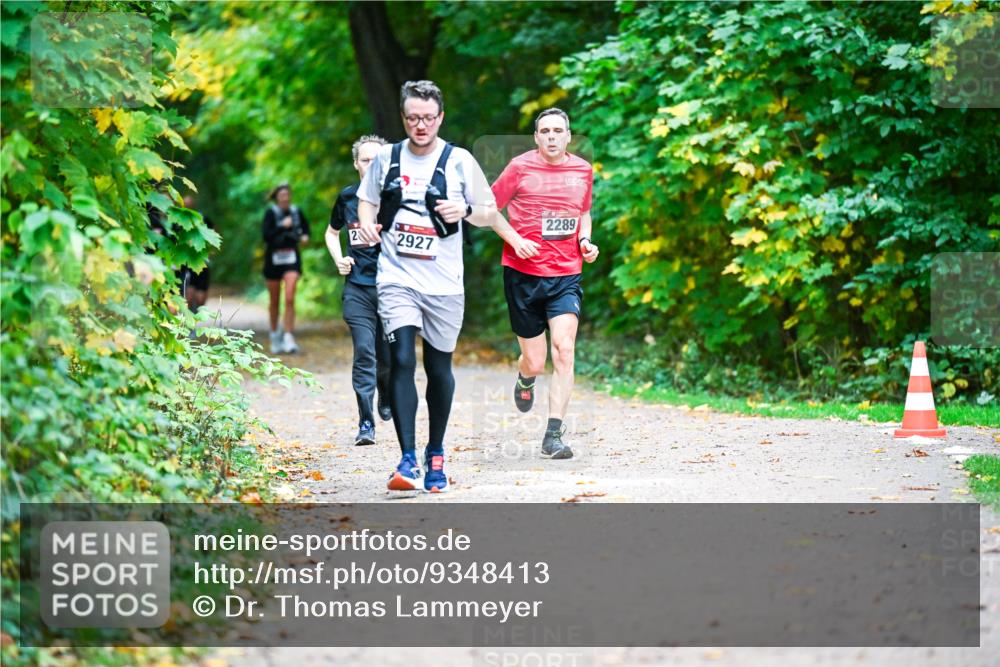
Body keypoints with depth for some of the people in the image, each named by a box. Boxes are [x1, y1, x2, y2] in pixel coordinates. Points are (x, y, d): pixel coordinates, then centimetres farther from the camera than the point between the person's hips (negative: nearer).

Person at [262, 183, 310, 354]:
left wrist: (305, 236, 2)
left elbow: (306, 227, 22)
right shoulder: (271, 213, -6)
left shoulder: (296, 212, 3)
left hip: (292, 258, 1)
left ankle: (288, 338, -16)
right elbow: (266, 235, -16)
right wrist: (282, 226, -25)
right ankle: (275, 336, 31)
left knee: (290, 298, -14)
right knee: (275, 301, 10)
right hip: (274, 258, -1)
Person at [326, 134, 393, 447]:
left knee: (387, 355, 5)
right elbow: (332, 233, 23)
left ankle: (386, 397, 39)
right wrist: (338, 259, 5)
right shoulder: (347, 197, 7)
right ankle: (366, 424, -7)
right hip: (357, 287, 1)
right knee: (364, 352, -9)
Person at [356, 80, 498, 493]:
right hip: (397, 277, 0)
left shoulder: (460, 161, 1)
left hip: (444, 282, 0)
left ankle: (435, 455, 27)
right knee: (401, 360, -16)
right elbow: (366, 200, 21)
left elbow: (490, 214, 6)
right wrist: (367, 224, -1)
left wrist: (465, 210, -15)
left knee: (439, 368, 9)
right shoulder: (387, 158, 6)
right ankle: (408, 460, -19)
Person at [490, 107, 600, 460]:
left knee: (564, 351, -16)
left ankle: (553, 436, -12)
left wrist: (585, 240, 4)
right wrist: (515, 240, -11)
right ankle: (525, 378, 43)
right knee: (536, 361, 3)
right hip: (523, 273, -2)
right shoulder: (520, 167, -3)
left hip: (566, 275, 2)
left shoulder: (583, 170, 7)